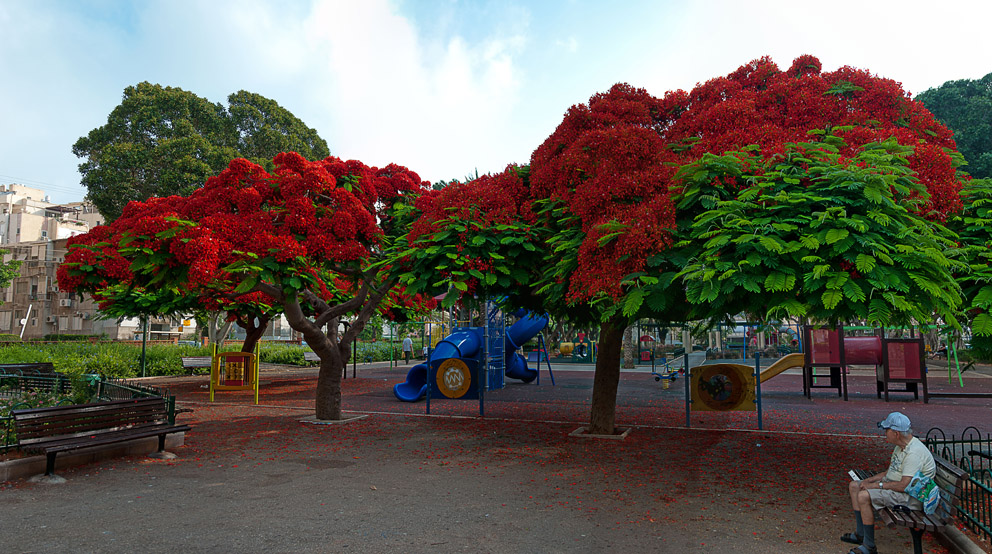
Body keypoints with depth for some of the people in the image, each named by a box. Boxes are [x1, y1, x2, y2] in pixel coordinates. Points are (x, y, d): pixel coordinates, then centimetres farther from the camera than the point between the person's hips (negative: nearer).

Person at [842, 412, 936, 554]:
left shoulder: (914, 453, -26)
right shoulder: (901, 446, 7)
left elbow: (904, 486, -29)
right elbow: (891, 471, 17)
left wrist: (876, 485, -19)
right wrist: (870, 480, 4)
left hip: (910, 495, -11)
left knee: (864, 496, -27)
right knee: (854, 486, 8)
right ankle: (860, 534, 14)